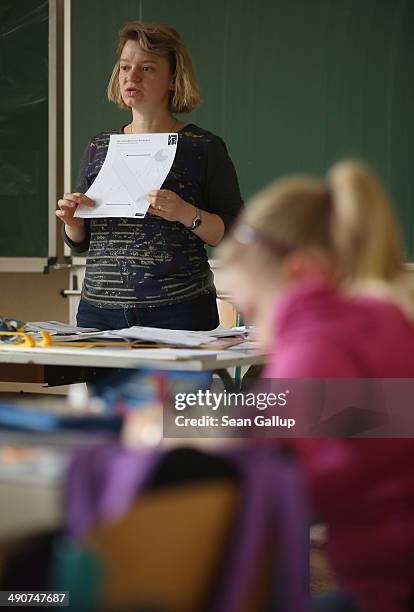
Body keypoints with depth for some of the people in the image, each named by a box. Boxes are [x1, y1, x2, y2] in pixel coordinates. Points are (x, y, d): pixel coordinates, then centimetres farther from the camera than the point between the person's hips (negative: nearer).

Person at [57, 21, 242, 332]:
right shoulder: (99, 147, 12)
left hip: (178, 313, -4)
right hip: (99, 309, 4)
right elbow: (79, 243, 18)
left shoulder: (203, 148, -1)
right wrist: (71, 220, -3)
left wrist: (187, 214, -20)